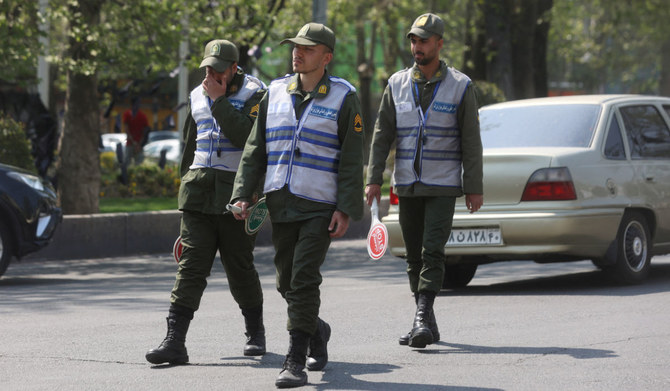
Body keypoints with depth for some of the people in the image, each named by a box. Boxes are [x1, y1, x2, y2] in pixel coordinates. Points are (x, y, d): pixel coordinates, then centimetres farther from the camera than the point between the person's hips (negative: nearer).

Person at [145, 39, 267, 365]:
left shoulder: (254, 94, -3)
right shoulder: (197, 96, 14)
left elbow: (244, 136, -20)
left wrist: (219, 99, -16)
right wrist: (188, 183, 24)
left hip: (235, 193, -4)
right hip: (199, 191, 4)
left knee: (239, 267, 6)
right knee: (191, 264, -6)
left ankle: (255, 334, 27)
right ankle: (174, 341, -13)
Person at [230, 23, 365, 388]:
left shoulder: (343, 97, -2)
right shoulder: (276, 92, 10)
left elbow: (351, 159, -4)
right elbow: (255, 149, 12)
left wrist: (346, 209, -11)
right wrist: (243, 195, 3)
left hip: (320, 206, -5)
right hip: (280, 203, 5)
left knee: (304, 279, -13)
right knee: (287, 282, 11)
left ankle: (295, 361, -9)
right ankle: (316, 330, 38)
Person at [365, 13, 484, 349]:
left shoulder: (460, 86, 0)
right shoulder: (397, 84, 7)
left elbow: (471, 141, 0)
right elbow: (382, 134, 7)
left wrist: (474, 188, -4)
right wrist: (374, 179, -1)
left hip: (442, 185, -4)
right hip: (406, 185, 4)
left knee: (432, 252, -15)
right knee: (414, 256, 7)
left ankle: (422, 318, -19)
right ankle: (427, 325, 15)